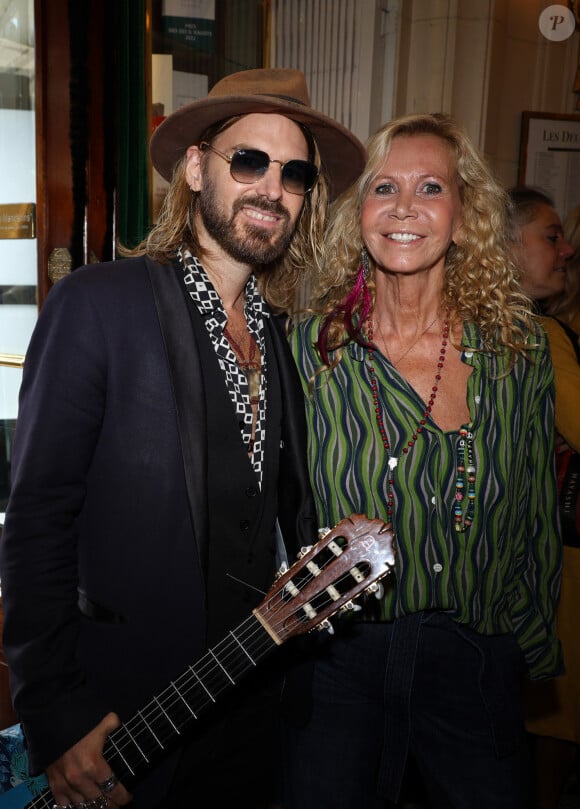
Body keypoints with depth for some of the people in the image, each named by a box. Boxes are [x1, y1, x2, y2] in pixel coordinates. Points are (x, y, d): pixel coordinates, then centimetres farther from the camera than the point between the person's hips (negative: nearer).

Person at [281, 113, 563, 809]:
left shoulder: (519, 350, -4)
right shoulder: (308, 349, -9)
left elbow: (539, 519, 5)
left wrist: (528, 642, 8)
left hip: (473, 670, 2)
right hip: (334, 666, -1)